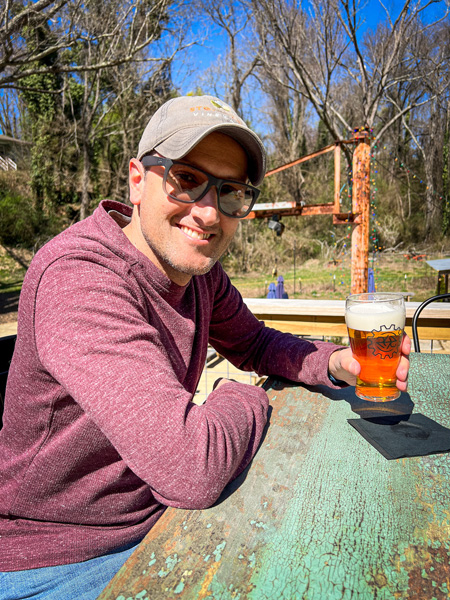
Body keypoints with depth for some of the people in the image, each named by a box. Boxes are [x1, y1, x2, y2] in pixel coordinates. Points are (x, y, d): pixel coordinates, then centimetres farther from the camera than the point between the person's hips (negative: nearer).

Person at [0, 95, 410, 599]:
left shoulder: (197, 265, -6)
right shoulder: (78, 277, -32)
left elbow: (252, 344, 8)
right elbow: (191, 468, -38)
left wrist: (338, 363, -11)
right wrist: (244, 397, -17)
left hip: (158, 515, 7)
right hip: (54, 559, -6)